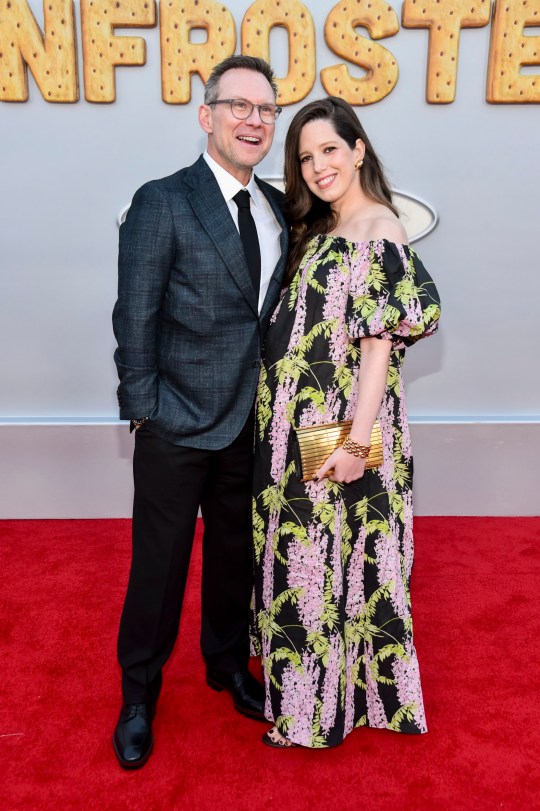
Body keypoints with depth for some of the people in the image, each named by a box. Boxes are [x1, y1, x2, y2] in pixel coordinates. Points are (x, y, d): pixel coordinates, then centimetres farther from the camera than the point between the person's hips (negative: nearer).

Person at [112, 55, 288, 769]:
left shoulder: (278, 208, 8)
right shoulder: (162, 202, -9)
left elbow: (274, 310, 10)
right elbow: (135, 320, -9)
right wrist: (144, 412, -9)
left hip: (249, 423, 5)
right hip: (178, 427, -5)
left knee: (236, 553, 20)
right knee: (159, 565, 9)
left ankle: (228, 664, 44)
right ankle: (139, 696, 33)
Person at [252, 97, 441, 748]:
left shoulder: (376, 234, -15)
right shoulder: (322, 229, 12)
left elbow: (380, 343, -19)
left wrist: (358, 442, -22)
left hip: (337, 428, -9)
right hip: (298, 424, 9)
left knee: (332, 551, 5)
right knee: (308, 550, 19)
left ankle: (325, 704, 27)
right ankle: (310, 678, 40)